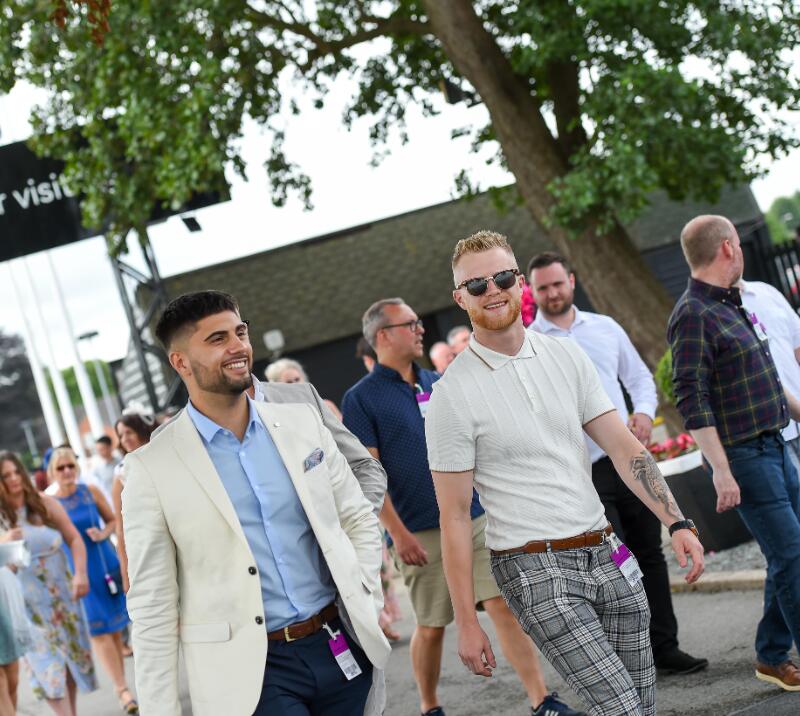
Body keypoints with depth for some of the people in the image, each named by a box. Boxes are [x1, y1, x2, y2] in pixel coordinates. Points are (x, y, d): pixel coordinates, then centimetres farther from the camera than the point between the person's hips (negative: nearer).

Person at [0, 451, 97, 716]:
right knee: (46, 661, -7)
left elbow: (74, 538, 1)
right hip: (27, 600, -3)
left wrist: (80, 573, -11)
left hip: (61, 592, 3)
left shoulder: (45, 504, -2)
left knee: (71, 653, 10)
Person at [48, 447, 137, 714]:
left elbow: (113, 520, 9)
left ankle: (121, 686, 18)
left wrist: (103, 533, -12)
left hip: (106, 565, 2)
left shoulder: (91, 491, -2)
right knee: (98, 630, -5)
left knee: (114, 627, 8)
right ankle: (121, 689, -3)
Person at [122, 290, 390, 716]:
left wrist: (364, 608, 3)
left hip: (343, 649, 4)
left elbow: (359, 520, 14)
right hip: (251, 677, -4)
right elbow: (152, 607, -5)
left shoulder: (302, 421, 6)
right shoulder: (151, 469, -6)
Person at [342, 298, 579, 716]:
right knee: (431, 627, 6)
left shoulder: (439, 383, 12)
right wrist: (398, 534, -16)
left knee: (505, 606, -5)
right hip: (421, 533, -4)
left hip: (475, 519, 4)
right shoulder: (361, 399, -4)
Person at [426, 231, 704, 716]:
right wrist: (467, 624, -7)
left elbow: (623, 446, 6)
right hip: (536, 569, -5)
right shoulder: (453, 393, -6)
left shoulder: (566, 356, 8)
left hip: (608, 556, 5)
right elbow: (455, 516, -5)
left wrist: (677, 522, -7)